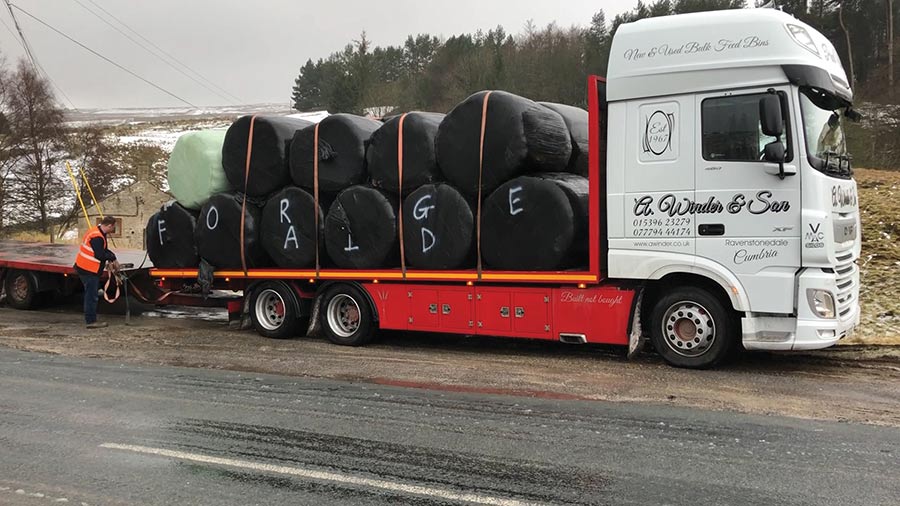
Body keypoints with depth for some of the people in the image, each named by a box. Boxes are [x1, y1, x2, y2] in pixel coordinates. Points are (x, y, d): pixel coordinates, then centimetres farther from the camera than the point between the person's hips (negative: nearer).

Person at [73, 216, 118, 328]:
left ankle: (91, 319, 25)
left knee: (92, 294, 17)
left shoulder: (98, 233, 11)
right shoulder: (97, 237, -23)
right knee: (92, 296, -6)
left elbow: (104, 250, 19)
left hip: (85, 268, 11)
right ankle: (91, 321, -3)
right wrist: (112, 257, -8)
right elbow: (100, 255, -24)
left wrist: (112, 257, 4)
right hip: (89, 270, -11)